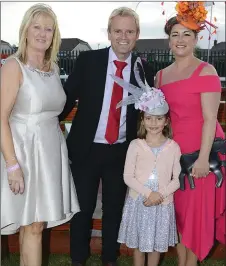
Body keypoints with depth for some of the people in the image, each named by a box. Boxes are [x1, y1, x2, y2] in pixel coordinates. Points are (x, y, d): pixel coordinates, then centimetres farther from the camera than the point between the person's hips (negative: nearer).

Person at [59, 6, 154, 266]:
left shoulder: (144, 69, -1)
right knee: (82, 207, 13)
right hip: (86, 148, -1)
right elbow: (67, 97, -5)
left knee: (114, 208, 17)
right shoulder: (87, 60, -7)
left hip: (121, 152, 2)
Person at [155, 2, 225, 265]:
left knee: (197, 210, 6)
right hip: (172, 151, 5)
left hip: (199, 152, -5)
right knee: (177, 211, 13)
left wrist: (203, 157, -17)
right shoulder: (161, 75, 9)